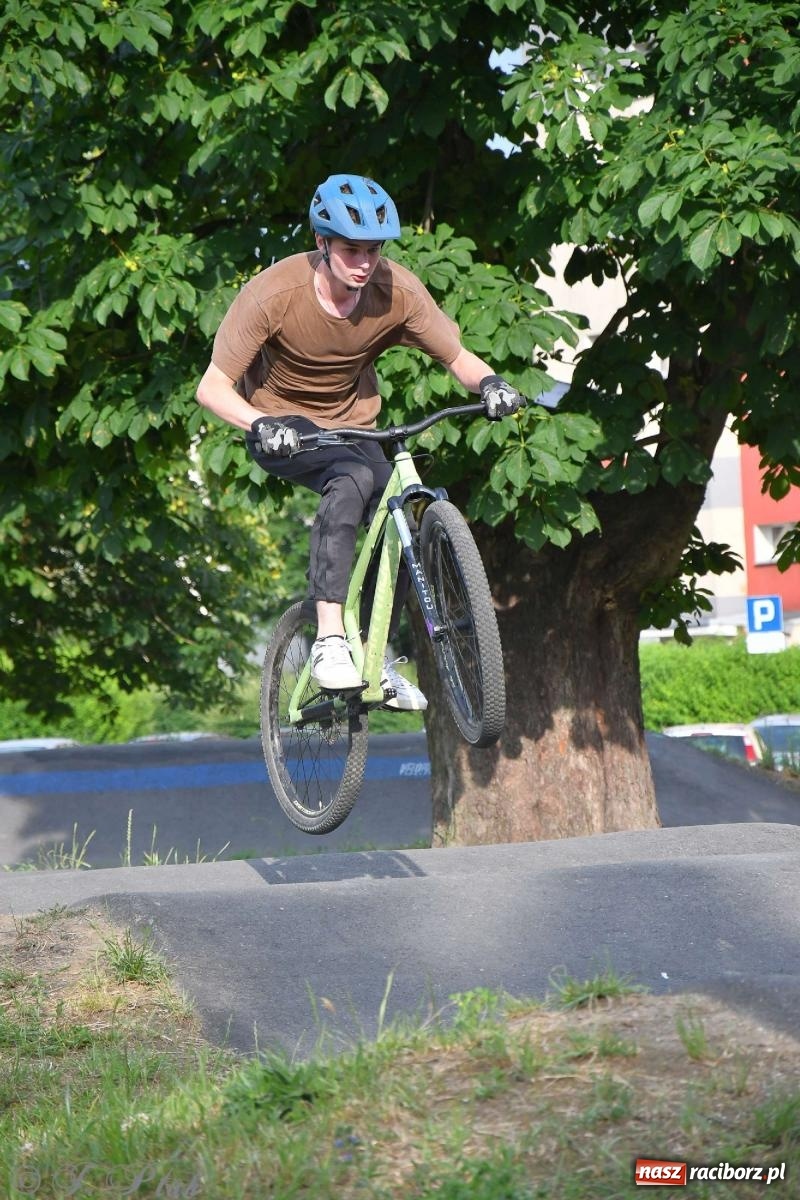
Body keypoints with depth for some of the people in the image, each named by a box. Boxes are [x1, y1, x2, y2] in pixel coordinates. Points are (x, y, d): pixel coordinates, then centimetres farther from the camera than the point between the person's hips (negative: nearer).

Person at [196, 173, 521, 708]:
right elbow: (212, 387, -28)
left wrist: (488, 382, -34)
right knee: (352, 480, -33)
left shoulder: (398, 291, -19)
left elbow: (458, 357, -11)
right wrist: (260, 425, -47)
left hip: (351, 424, 5)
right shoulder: (276, 292, -27)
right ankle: (330, 641, -35)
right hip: (283, 427, -4)